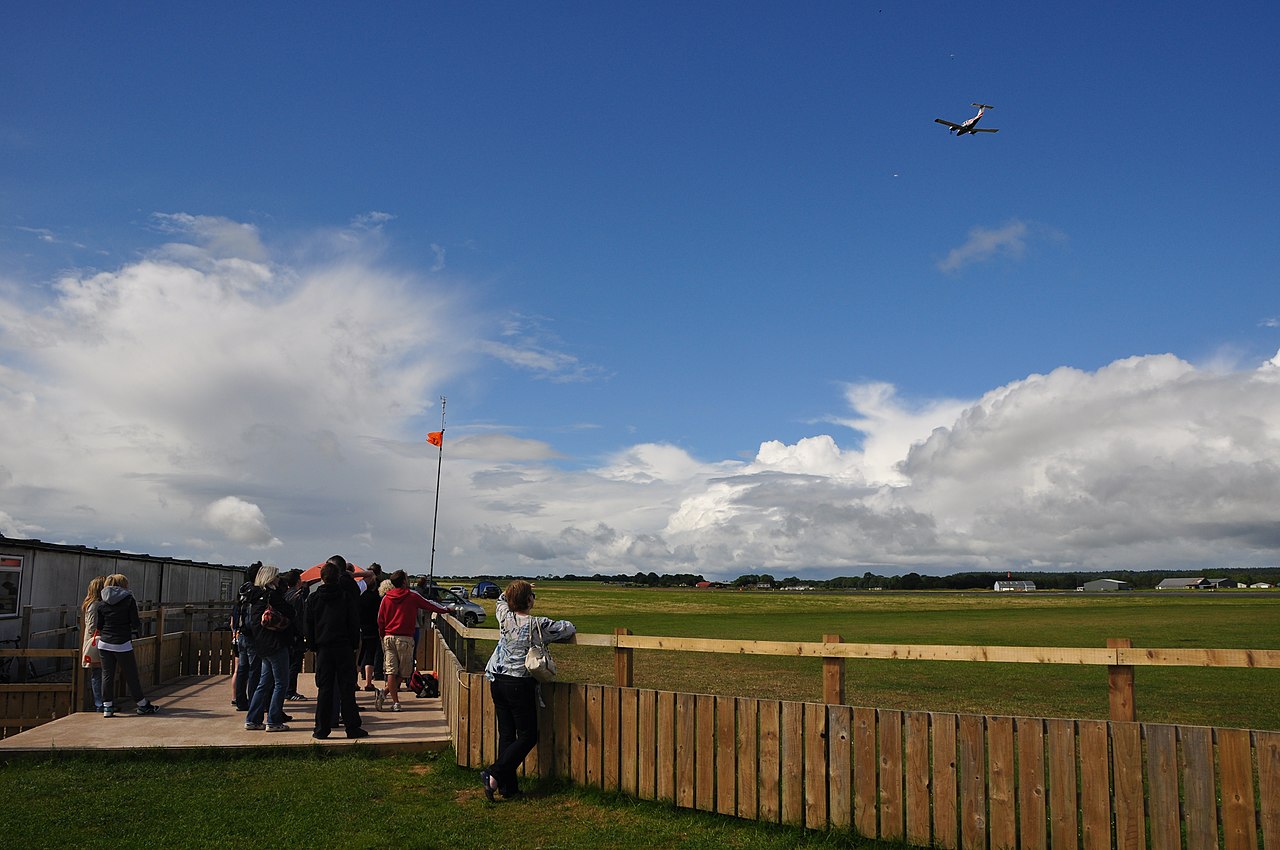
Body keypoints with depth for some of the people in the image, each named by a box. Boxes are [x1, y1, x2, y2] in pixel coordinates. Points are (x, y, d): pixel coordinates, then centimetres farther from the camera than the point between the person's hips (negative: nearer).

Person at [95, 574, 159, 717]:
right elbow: (135, 623, -7)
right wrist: (139, 632, 13)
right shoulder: (129, 600, -4)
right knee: (131, 675, 5)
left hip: (105, 643, 4)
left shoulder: (101, 602, 6)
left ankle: (107, 707, 9)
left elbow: (99, 626, 6)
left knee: (107, 675, 8)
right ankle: (142, 705, 15)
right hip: (123, 644, -3)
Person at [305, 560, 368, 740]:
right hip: (344, 649, -2)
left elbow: (309, 627, 6)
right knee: (347, 689, 1)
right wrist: (354, 645, 6)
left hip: (323, 649, 2)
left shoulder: (313, 599, 2)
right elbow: (354, 624, -2)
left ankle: (322, 729, 6)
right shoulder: (347, 597, -3)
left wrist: (313, 647, 13)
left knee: (324, 689, 6)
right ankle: (353, 728, 2)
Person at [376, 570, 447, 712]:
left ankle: (395, 702, -3)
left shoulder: (386, 598, 6)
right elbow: (429, 605, 9)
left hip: (388, 637, 4)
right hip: (405, 638, -4)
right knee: (403, 672, 6)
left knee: (391, 671, 2)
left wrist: (382, 637, 20)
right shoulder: (412, 597, -2)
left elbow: (380, 620, 9)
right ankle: (384, 693, -7)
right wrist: (446, 610, 24)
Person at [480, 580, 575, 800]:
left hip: (497, 681, 6)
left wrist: (515, 591, 24)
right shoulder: (537, 624, -12)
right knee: (528, 736, 5)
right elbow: (568, 628, -2)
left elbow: (502, 599, 24)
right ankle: (494, 775, -7)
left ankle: (508, 786, 13)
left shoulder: (504, 617, 0)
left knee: (506, 733, 11)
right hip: (519, 684, -6)